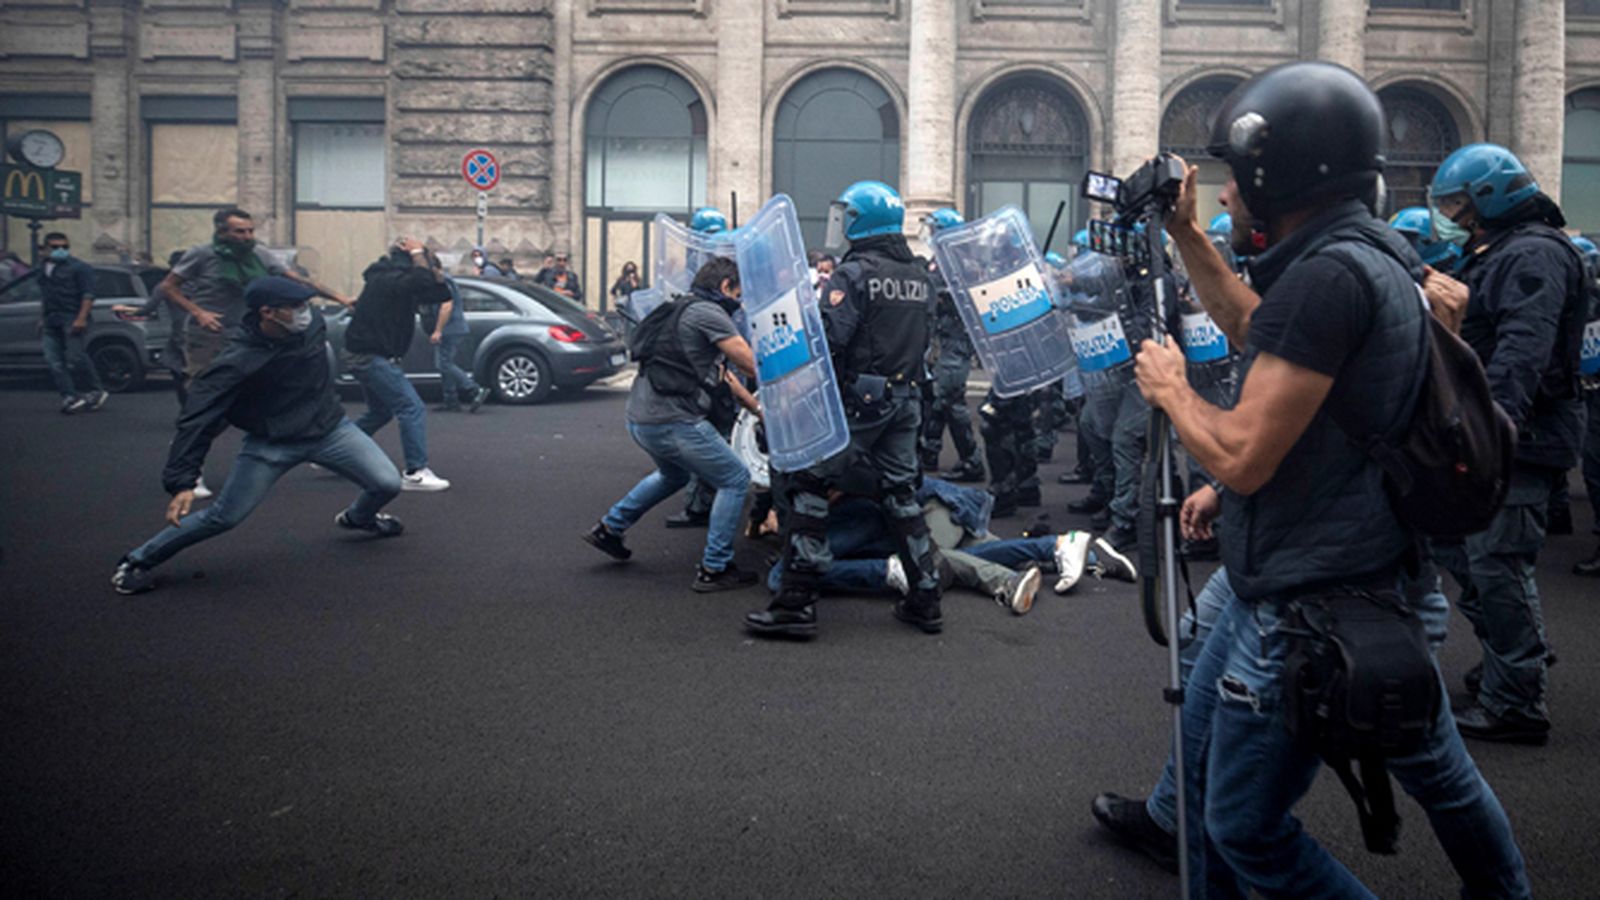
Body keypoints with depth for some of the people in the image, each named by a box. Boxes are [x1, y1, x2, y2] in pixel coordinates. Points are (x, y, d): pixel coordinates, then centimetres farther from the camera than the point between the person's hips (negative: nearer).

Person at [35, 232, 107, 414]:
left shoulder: (79, 267, -3)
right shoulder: (44, 268, 21)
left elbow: (88, 295, -11)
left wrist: (81, 318, -20)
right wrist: (41, 319, 24)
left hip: (71, 319, -7)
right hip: (51, 322, 7)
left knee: (76, 358, -11)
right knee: (53, 361, -3)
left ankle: (96, 391, 4)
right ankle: (69, 397, -3)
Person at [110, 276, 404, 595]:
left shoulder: (312, 322, -14)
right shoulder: (237, 362, -28)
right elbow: (197, 420, -27)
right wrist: (181, 482, -31)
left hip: (329, 428, 4)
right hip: (271, 444, -4)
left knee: (387, 484, -4)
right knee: (224, 516, -5)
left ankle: (358, 517, 34)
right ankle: (138, 561, 17)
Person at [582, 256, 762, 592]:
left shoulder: (684, 310, 21)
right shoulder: (707, 312, -11)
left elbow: (722, 374, 23)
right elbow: (753, 365, -12)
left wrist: (757, 407, 22)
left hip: (642, 418, 10)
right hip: (672, 422, -10)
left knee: (673, 476, 35)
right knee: (735, 481, 3)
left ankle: (609, 529, 39)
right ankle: (714, 569, 6)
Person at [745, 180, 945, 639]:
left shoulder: (854, 272, -12)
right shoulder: (920, 273, 13)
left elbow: (829, 339, -20)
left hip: (860, 398, -7)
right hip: (907, 396, 8)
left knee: (807, 483, -1)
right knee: (900, 491, 15)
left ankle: (796, 601, -4)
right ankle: (925, 598, 17)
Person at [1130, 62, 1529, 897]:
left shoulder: (1327, 274, -24)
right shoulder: (1374, 253, 8)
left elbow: (1242, 457, -25)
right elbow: (1258, 332, 26)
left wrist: (1169, 389, -7)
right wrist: (1188, 237, 21)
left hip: (1307, 605, -10)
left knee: (1245, 829, 1)